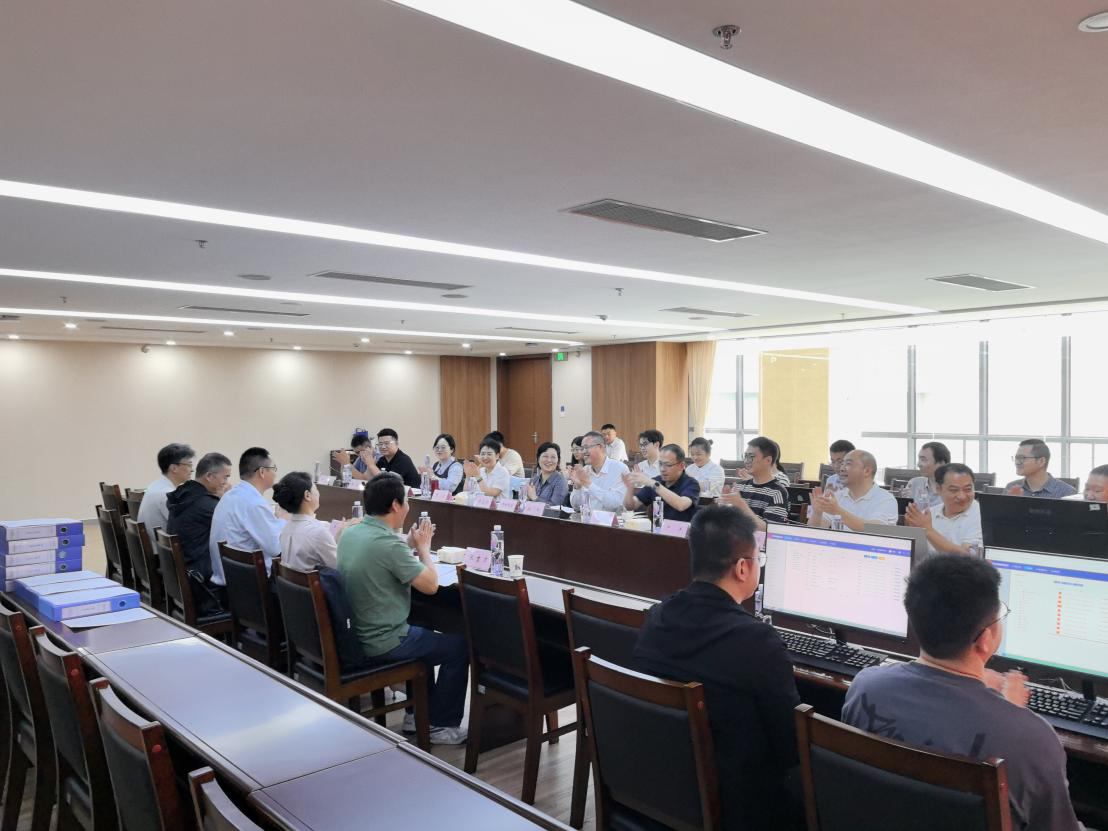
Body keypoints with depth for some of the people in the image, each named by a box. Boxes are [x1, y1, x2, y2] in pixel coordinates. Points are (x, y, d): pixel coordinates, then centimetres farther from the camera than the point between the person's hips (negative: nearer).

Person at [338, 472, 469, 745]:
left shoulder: (349, 534, 0)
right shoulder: (388, 542, -27)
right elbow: (430, 584, -19)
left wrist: (410, 545, 8)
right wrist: (423, 546, -4)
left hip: (355, 635, 9)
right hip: (382, 644, -9)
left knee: (424, 633, 31)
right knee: (460, 645, 6)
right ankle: (442, 726, 16)